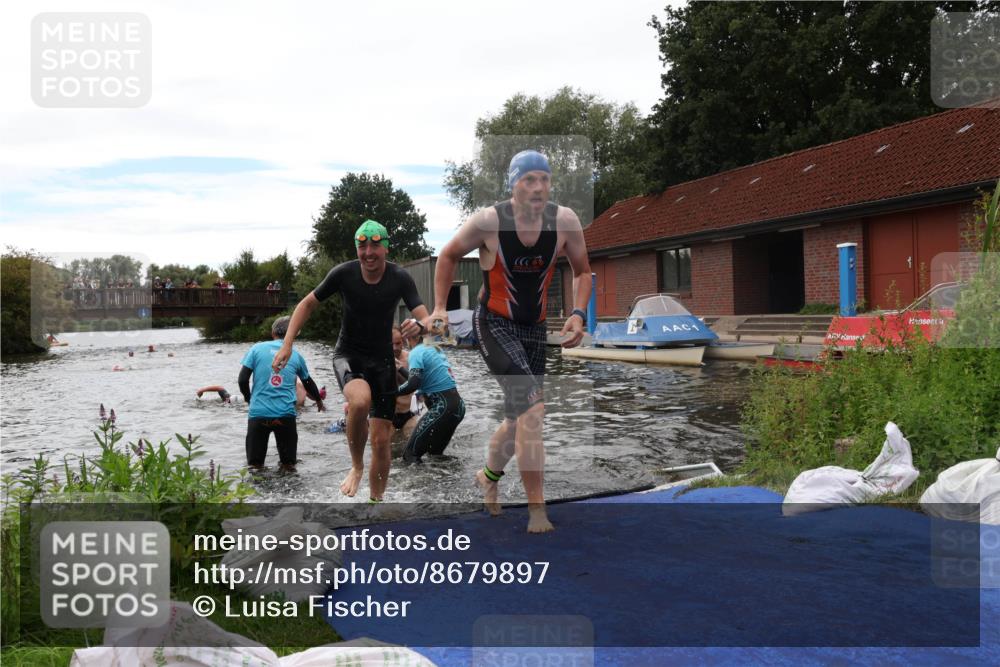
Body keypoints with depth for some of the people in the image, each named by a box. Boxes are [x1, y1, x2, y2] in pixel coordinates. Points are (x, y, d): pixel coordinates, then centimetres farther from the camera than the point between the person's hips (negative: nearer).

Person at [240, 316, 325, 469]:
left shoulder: (257, 348, 5)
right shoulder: (295, 355, 10)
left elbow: (242, 379, -1)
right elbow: (308, 383, 24)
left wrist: (248, 398, 20)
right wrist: (319, 400, 44)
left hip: (258, 412, 0)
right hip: (286, 414, 1)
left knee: (254, 466, 9)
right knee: (288, 465, 10)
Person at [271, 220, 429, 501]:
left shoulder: (400, 278, -13)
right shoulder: (343, 273, -13)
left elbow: (426, 320, -18)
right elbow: (308, 303, 0)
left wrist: (418, 325, -43)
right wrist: (287, 344, -9)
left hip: (382, 359, 2)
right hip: (348, 355, -1)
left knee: (382, 439, 1)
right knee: (360, 400, -35)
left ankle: (375, 501, 21)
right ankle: (356, 466, -9)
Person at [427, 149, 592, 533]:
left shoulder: (565, 221, -9)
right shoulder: (488, 221, -16)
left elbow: (582, 270, 6)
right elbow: (448, 256, 2)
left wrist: (578, 313, -8)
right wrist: (440, 307, -2)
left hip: (535, 329, 5)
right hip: (494, 325, -4)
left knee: (519, 419, 15)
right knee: (532, 408, -21)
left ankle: (488, 476, 45)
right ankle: (536, 508, -12)